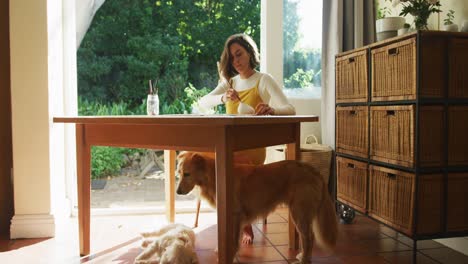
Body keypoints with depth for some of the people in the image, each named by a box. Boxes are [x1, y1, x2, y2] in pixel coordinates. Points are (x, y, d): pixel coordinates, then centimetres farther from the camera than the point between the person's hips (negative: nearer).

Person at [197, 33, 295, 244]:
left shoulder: (264, 80, 2)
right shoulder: (229, 83, 18)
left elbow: (290, 110, -12)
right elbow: (202, 103, 3)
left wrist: (272, 110, -34)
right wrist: (223, 98, -18)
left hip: (252, 146, -5)